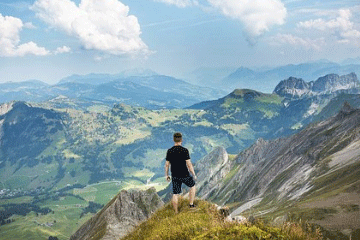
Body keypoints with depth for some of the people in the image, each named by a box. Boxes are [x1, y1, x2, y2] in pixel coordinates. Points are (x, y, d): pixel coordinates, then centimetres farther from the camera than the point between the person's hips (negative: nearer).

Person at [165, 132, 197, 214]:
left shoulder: (169, 151, -5)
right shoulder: (185, 150, -16)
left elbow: (167, 164, 1)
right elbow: (189, 164, -17)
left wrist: (166, 175, 15)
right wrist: (194, 174, -5)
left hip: (175, 176, 3)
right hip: (185, 176, -3)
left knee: (175, 194, 11)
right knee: (192, 186, 25)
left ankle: (176, 212, 18)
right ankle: (191, 204, 26)